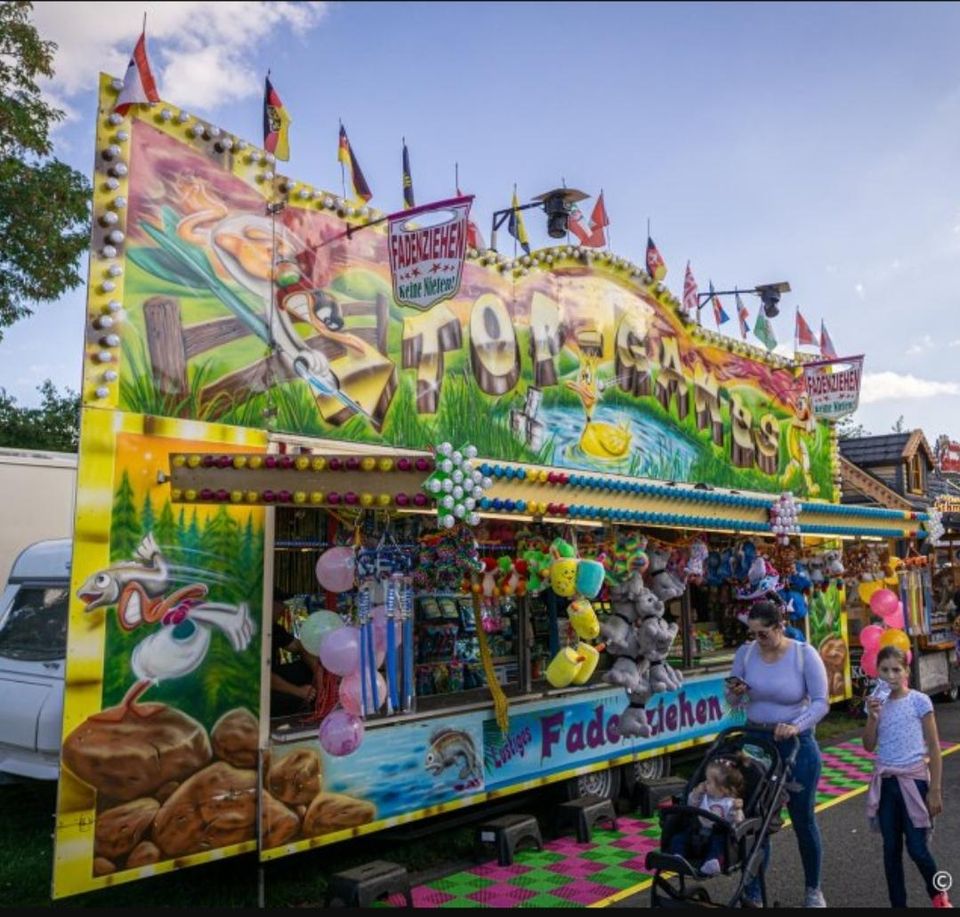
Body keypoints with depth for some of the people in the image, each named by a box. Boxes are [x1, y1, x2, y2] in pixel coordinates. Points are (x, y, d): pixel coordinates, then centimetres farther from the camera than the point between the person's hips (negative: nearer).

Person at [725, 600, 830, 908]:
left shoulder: (805, 654, -13)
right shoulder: (745, 653, -4)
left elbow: (820, 702, -14)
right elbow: (733, 701, 5)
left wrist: (796, 726, -30)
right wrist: (735, 693, -18)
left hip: (796, 744, -2)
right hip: (755, 741, 3)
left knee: (803, 818, 10)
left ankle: (813, 890, 31)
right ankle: (752, 893, 19)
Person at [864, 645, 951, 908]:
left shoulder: (919, 701, -9)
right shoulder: (877, 703, 2)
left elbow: (934, 748, -6)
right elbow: (869, 746, 2)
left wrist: (935, 790, -8)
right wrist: (873, 716, -13)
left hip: (913, 779, -3)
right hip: (885, 781, 4)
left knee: (917, 849, 0)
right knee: (891, 849, 9)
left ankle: (938, 894, 29)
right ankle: (898, 904, 21)